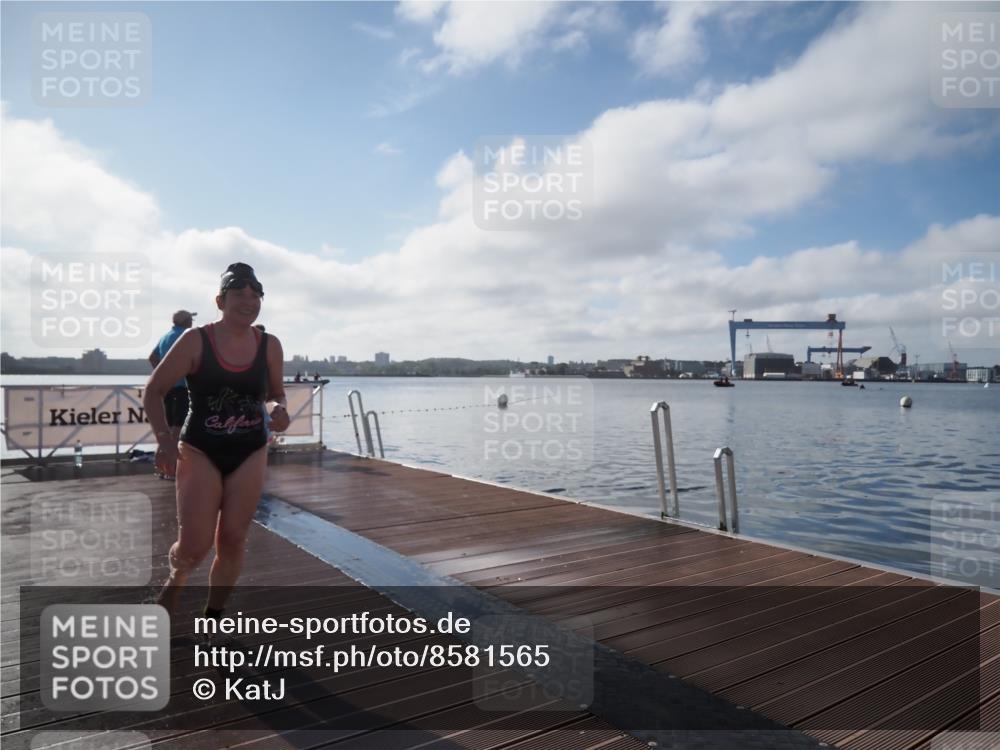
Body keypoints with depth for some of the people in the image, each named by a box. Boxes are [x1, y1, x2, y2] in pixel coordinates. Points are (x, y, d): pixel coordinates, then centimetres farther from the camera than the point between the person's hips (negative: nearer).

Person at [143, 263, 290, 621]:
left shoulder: (270, 346, -2)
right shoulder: (195, 341, -10)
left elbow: (275, 394, 12)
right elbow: (153, 391, -4)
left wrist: (277, 408, -11)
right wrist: (164, 438, -17)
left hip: (250, 454, 3)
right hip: (200, 451, -2)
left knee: (232, 541, 5)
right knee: (195, 545, -6)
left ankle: (213, 615, 27)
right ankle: (175, 578, 32)